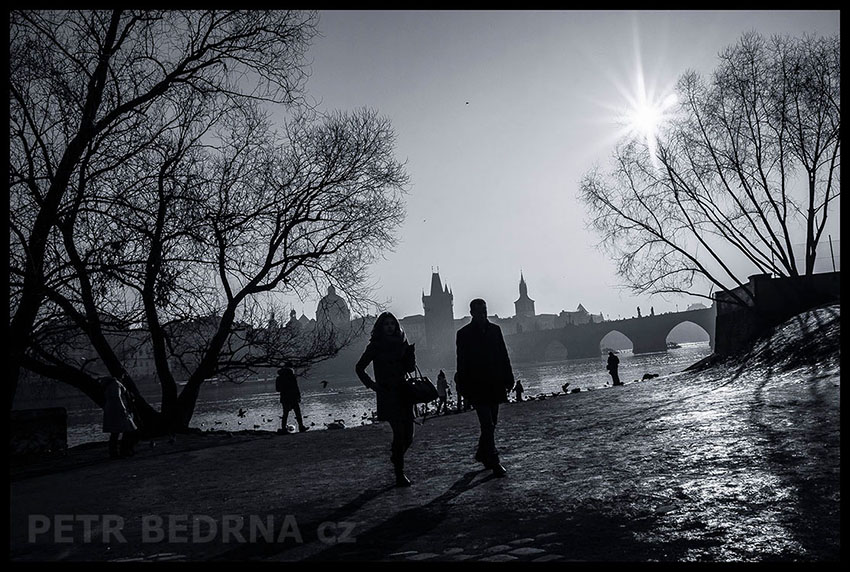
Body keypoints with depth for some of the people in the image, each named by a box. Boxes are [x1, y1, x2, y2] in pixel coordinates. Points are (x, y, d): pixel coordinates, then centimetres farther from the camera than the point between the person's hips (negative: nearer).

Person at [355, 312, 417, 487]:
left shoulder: (402, 343, 11)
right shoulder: (375, 346, 1)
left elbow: (410, 368, 8)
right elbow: (359, 368, 8)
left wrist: (411, 351, -8)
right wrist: (372, 385, 0)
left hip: (404, 392, 4)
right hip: (387, 394, -4)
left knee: (408, 435, 3)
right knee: (400, 432, -13)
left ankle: (396, 457, 33)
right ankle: (399, 474, -4)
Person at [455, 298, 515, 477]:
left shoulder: (494, 330, 9)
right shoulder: (464, 334, -2)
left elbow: (504, 356, 12)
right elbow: (462, 363, -3)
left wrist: (508, 380, 8)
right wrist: (463, 387, -6)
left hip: (495, 384, 5)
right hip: (476, 387, -4)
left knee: (491, 422, 13)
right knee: (488, 424, -9)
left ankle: (482, 454, 31)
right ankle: (494, 462, -7)